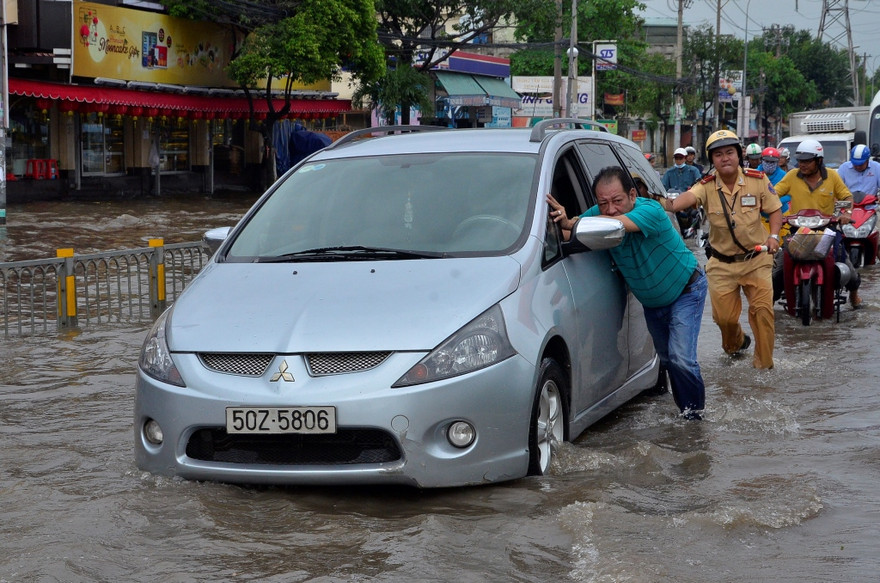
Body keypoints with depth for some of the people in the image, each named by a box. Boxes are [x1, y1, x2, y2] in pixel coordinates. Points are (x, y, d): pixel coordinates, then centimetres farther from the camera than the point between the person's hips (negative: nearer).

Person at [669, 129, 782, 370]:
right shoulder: (707, 186, -10)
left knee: (762, 309, -12)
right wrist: (668, 205, -55)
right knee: (724, 316, 3)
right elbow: (689, 197, -32)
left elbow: (775, 210, 5)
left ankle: (764, 362, 5)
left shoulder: (758, 180, -7)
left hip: (756, 259, 0)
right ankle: (735, 343, 39)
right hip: (722, 263, 1)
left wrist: (773, 236, -14)